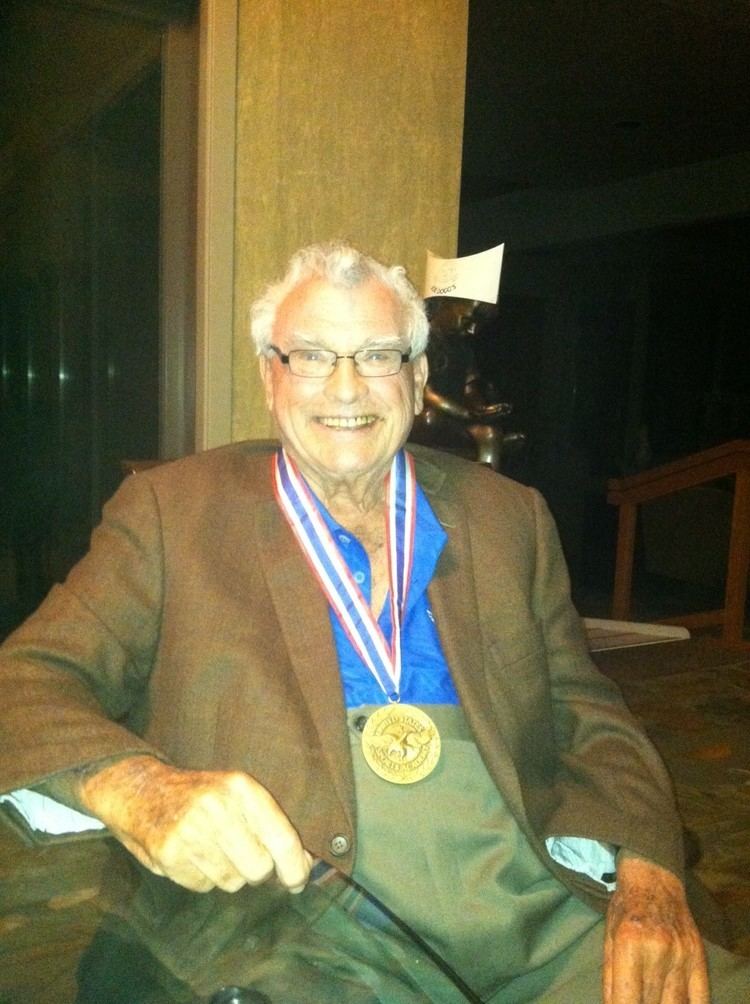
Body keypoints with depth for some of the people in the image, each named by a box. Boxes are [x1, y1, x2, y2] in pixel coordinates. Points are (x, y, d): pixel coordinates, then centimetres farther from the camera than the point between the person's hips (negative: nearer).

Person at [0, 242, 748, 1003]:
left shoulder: (508, 517, 11)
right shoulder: (173, 511, 4)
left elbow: (589, 719, 12)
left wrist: (648, 881, -6)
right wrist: (135, 788, -23)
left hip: (545, 932, 4)